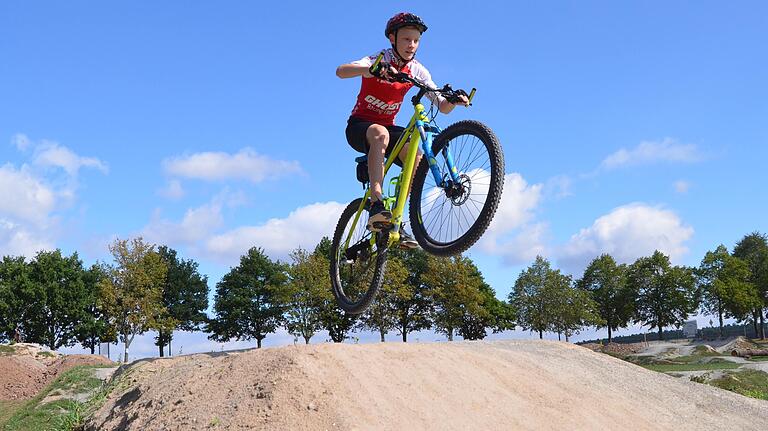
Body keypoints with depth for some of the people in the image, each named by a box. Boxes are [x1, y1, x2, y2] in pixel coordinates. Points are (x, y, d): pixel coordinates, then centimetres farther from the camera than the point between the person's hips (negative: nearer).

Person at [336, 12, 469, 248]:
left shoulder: (417, 70, -1)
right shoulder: (379, 60, -14)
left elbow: (442, 107, -4)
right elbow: (340, 71, -34)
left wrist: (453, 101, -28)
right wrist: (373, 69, -52)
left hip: (387, 126, 5)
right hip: (359, 125, -5)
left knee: (416, 156, -24)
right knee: (380, 134, -39)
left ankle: (395, 219, -16)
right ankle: (376, 206, -47)